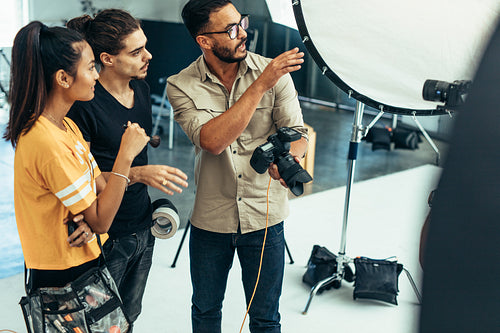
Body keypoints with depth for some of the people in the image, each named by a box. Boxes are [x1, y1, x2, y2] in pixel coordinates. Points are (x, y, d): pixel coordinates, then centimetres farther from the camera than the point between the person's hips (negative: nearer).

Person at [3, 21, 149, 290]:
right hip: (63, 277, -9)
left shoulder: (67, 126, 5)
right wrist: (126, 154, -22)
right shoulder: (47, 143, -27)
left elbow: (101, 186, 4)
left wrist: (89, 219, -18)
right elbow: (100, 221, -22)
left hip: (85, 259, 9)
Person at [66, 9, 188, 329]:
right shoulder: (85, 105, -22)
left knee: (130, 315, 22)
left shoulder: (141, 88, 2)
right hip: (106, 236, -7)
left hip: (143, 227, 7)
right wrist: (136, 173, -28)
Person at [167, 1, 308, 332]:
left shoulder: (273, 72, -7)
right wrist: (261, 85, -28)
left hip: (265, 217, 0)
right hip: (210, 219, 0)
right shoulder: (181, 86, -10)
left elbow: (297, 132, -4)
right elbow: (213, 141, -26)